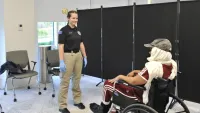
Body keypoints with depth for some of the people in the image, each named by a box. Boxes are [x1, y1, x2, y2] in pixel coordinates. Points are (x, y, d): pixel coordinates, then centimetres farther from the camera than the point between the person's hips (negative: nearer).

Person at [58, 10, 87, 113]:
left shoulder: (78, 30, 10)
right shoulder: (63, 30, -11)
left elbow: (81, 44, 14)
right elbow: (61, 47, -16)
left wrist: (85, 57, 10)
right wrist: (61, 62, -21)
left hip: (78, 56, 7)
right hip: (68, 56, -7)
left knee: (77, 80, 14)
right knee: (65, 81, -3)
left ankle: (77, 100, 27)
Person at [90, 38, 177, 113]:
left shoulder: (153, 66, -32)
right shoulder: (173, 64, -6)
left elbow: (134, 81, -23)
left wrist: (120, 76, -6)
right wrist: (135, 72, 7)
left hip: (143, 98, -9)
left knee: (108, 83, 0)